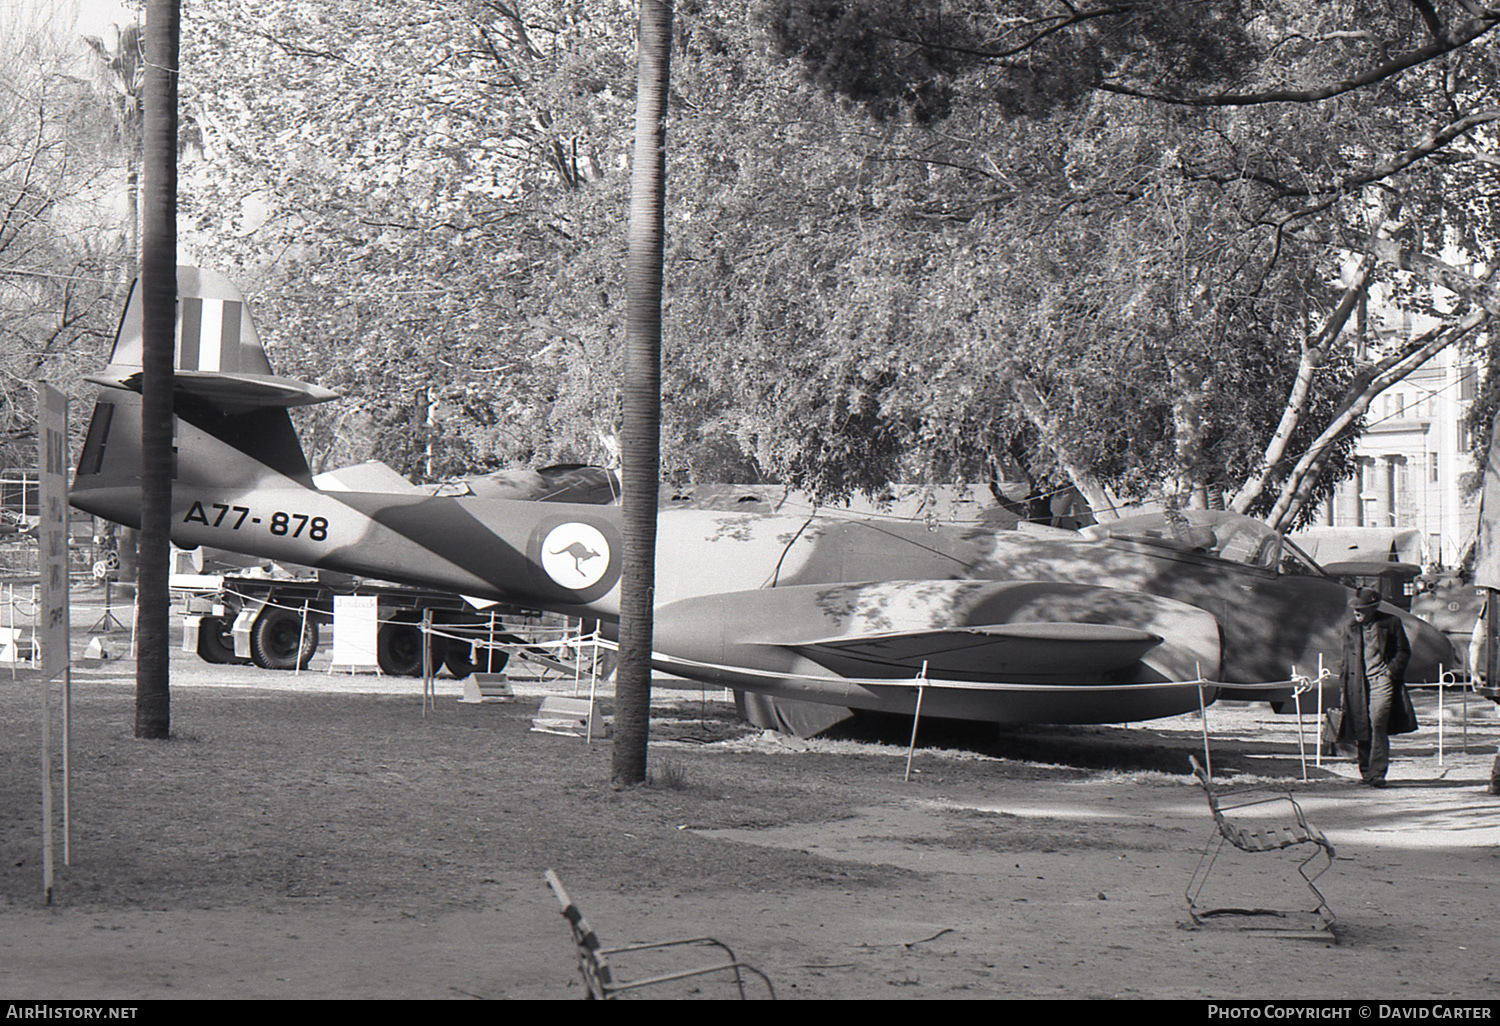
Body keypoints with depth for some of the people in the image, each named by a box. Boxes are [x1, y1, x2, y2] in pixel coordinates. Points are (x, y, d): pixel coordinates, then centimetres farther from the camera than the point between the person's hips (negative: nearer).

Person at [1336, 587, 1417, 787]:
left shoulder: (1391, 623, 3)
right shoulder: (1351, 628, 14)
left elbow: (1404, 651, 8)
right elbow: (1346, 658, 21)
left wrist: (1391, 671, -6)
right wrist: (1343, 686, 14)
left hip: (1381, 681, -4)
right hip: (1357, 684, 4)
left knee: (1378, 724, -17)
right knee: (1360, 729, 2)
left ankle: (1377, 773, -16)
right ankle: (1366, 771, 18)